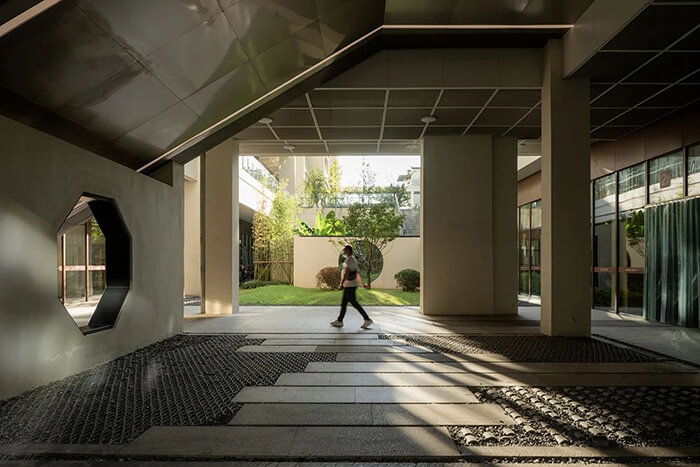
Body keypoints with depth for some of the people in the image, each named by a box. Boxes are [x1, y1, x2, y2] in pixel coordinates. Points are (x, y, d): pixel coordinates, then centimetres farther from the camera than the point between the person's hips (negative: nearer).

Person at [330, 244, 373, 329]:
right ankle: (339, 321, 17)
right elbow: (358, 273, 21)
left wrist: (342, 284, -29)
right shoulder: (353, 260, 17)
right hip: (349, 285, 10)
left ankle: (367, 319, -3)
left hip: (350, 285, -10)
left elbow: (347, 272, -25)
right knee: (344, 303, 12)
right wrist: (362, 284, 26)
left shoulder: (349, 259, -15)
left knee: (354, 303, -6)